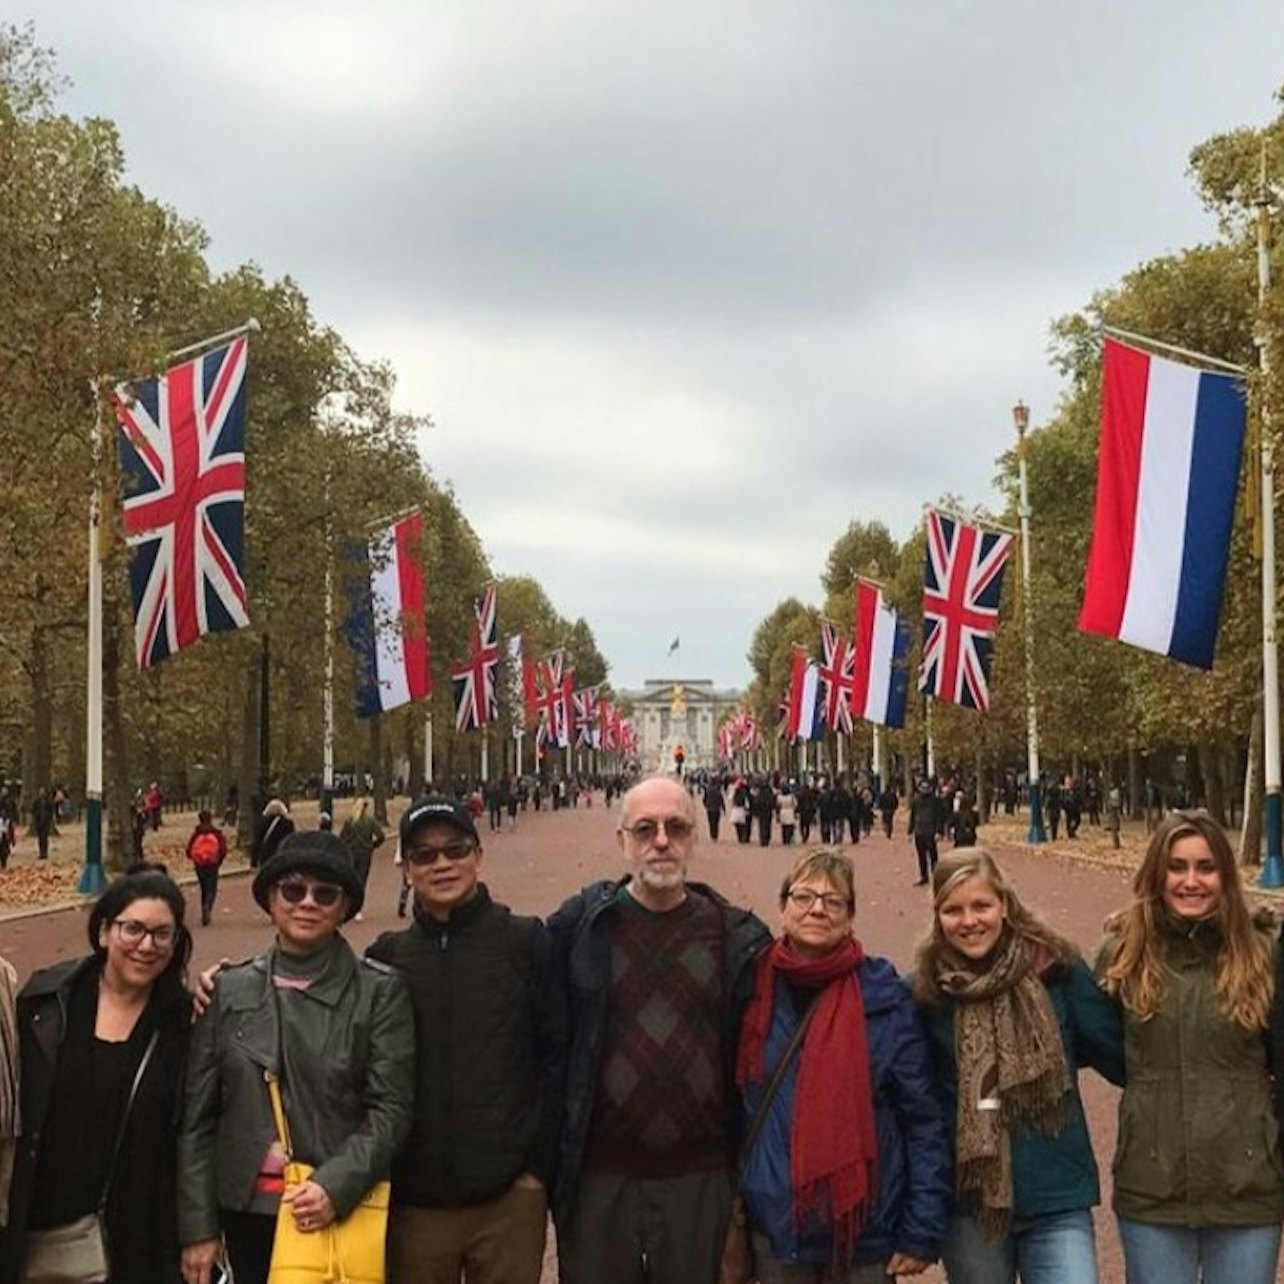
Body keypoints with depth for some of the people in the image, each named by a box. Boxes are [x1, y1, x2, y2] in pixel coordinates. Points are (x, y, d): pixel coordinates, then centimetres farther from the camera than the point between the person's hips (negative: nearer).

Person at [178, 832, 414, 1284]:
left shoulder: (380, 991, -2)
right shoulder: (230, 990, 4)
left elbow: (391, 1107, -5)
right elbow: (196, 1116, 5)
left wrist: (337, 1186, -18)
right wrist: (197, 1228, 2)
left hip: (345, 1210, -2)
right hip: (248, 1209, 2)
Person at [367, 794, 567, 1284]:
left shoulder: (525, 941, -1)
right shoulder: (387, 957, 5)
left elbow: (556, 1055, -2)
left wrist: (539, 1165, -4)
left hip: (509, 1194, -2)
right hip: (414, 1201, 2)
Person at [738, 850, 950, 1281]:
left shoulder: (883, 998, -7)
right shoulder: (757, 991, 0)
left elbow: (925, 1119, -5)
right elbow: (733, 1107, 8)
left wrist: (922, 1231, -8)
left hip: (864, 1227, -2)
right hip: (776, 1228, 2)